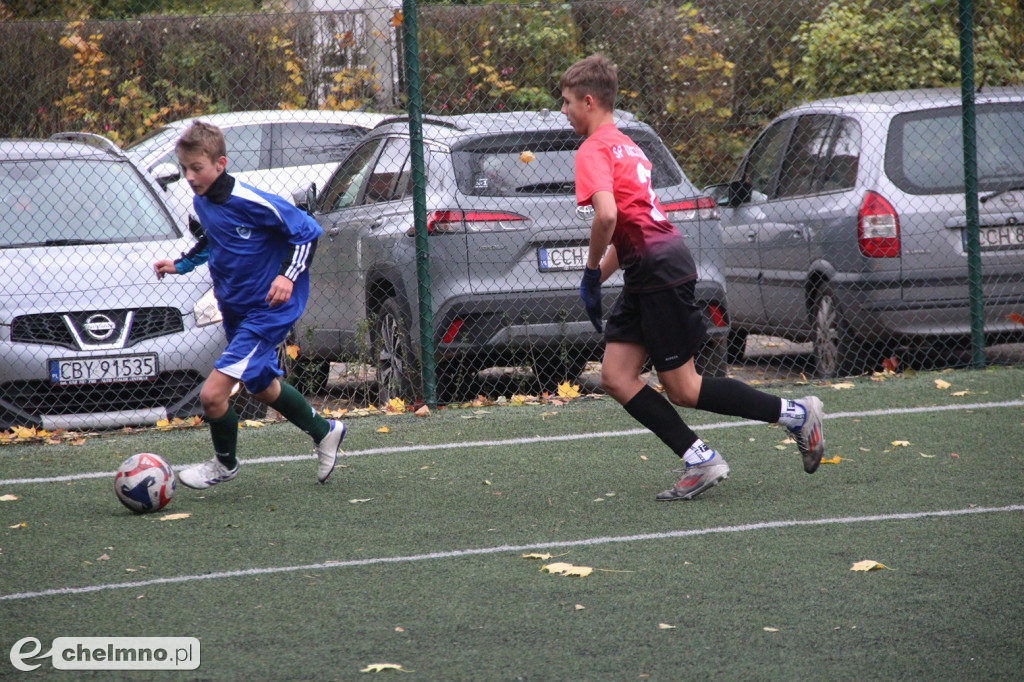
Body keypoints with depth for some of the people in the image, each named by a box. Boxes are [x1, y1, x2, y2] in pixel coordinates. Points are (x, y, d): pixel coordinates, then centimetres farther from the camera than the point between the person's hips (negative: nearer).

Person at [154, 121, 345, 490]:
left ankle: (224, 464, 12)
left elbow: (306, 231, -18)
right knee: (261, 386, 25)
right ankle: (325, 432, 47)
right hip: (235, 310, 9)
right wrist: (181, 264, 12)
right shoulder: (201, 203, 1)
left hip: (267, 312, -9)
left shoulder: (250, 202, -25)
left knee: (213, 393, -15)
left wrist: (288, 275, -28)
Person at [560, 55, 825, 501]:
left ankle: (796, 414, 5)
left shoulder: (594, 151, -10)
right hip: (645, 279, 10)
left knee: (682, 389, -3)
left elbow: (607, 215, -27)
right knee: (616, 378, 4)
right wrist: (599, 278, 19)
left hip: (661, 273, -10)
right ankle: (700, 462, 1)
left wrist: (591, 272, -12)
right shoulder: (623, 145, 21)